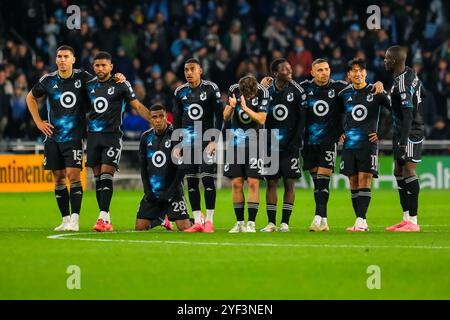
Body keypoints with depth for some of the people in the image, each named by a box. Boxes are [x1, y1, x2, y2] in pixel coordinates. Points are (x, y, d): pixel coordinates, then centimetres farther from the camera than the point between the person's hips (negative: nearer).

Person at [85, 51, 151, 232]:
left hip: (112, 135, -5)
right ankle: (106, 219, 7)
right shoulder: (89, 85, 11)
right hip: (93, 135, 5)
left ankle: (103, 217, -20)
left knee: (106, 174, -15)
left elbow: (137, 106, 0)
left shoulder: (120, 85, -2)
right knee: (97, 177, 3)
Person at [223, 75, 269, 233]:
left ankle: (251, 223, -6)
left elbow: (261, 119, -15)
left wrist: (245, 108, -27)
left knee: (253, 182, -8)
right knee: (236, 183, 1)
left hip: (254, 139, -3)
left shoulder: (262, 93, -12)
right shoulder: (234, 90, -4)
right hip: (235, 138, 3)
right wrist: (231, 107, -20)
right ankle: (239, 223, 8)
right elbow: (226, 117, 1)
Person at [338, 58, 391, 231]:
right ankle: (361, 222, 9)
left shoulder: (375, 92, -2)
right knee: (353, 183, 4)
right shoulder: (344, 94, 8)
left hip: (368, 144, -4)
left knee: (364, 180, -11)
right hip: (349, 144, 4)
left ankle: (361, 221, -14)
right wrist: (339, 134, 14)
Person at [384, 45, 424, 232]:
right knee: (398, 172, 13)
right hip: (401, 133, 11)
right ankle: (406, 219, 17)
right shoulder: (410, 75, 12)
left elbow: (407, 114, -23)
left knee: (408, 171, -11)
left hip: (409, 133, -11)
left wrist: (403, 141, -24)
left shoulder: (402, 84, -19)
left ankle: (413, 222, -11)